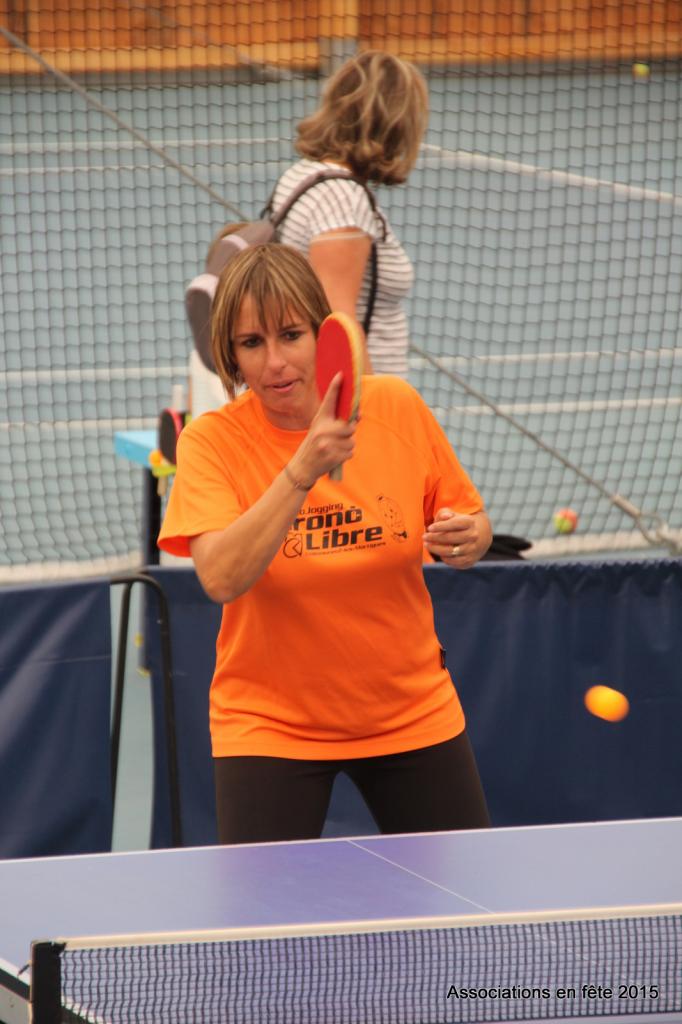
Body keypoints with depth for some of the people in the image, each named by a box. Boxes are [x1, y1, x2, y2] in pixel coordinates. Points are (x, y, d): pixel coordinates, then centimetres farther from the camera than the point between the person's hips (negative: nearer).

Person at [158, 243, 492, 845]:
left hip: (412, 712, 2)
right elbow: (220, 579, -29)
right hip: (271, 722, -2)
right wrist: (303, 469, -37)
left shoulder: (396, 408, -7)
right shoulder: (211, 441, -13)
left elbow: (473, 525, 6)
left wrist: (467, 539, -17)